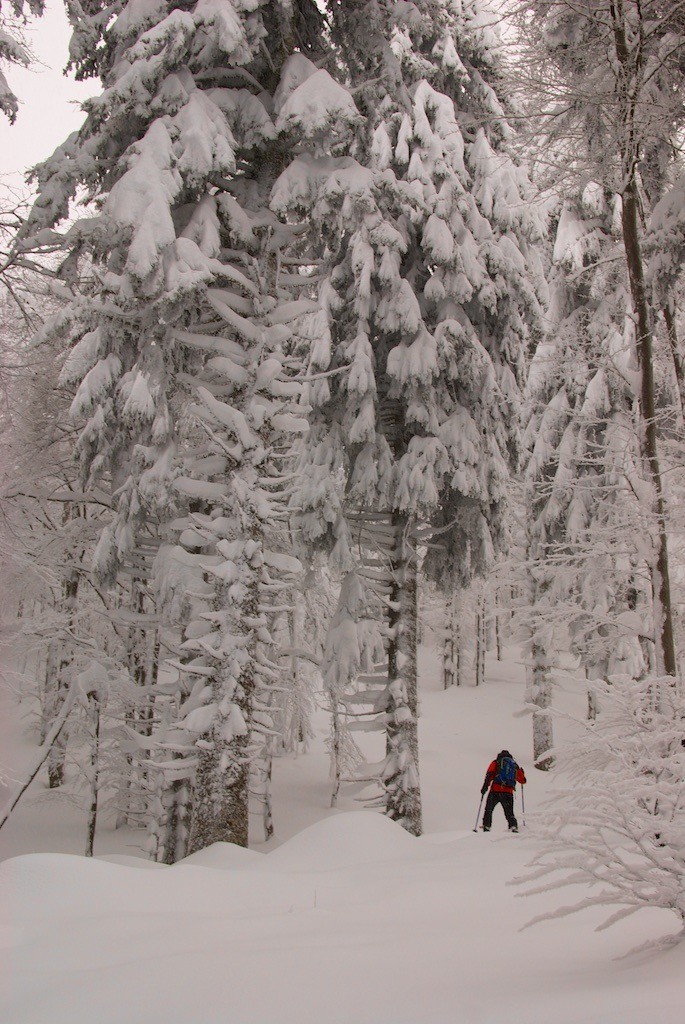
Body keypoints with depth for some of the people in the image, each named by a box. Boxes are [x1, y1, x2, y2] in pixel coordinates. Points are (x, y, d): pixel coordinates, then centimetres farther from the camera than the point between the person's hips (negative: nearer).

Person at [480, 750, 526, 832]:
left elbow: (490, 773, -3)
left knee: (488, 810, 12)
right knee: (509, 813, 11)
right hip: (508, 792, 2)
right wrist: (521, 772, 50)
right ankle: (513, 826, -13)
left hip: (495, 791, -2)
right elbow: (523, 781, 29)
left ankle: (486, 827, -2)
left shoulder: (496, 762, 15)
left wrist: (485, 786, -10)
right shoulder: (515, 765, 22)